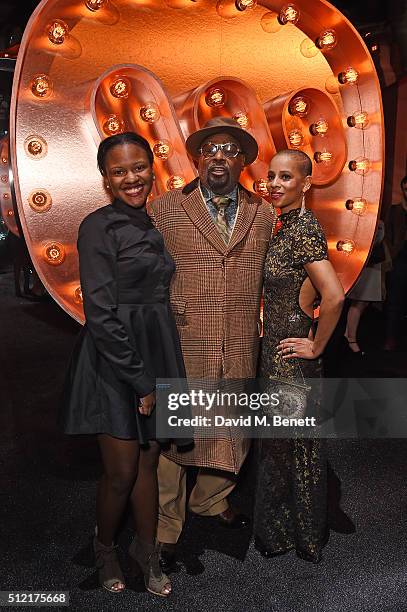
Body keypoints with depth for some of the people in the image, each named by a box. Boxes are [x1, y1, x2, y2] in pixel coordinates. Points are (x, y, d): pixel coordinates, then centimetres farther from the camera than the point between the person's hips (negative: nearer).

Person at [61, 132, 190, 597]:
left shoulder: (150, 225, 11)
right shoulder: (98, 227, -11)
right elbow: (101, 314, -17)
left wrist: (157, 374, 9)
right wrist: (140, 380, -15)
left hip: (157, 354, 6)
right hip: (114, 360, -6)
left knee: (149, 461, 15)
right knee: (121, 471, 4)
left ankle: (146, 549, 35)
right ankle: (104, 547, 33)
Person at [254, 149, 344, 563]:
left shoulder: (303, 228, -20)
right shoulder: (286, 225, 9)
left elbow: (334, 296, -31)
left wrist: (317, 346, -19)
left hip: (292, 355, -9)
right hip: (275, 349, 9)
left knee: (298, 445, 8)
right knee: (279, 445, 21)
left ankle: (304, 539, 30)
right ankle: (279, 529, 42)